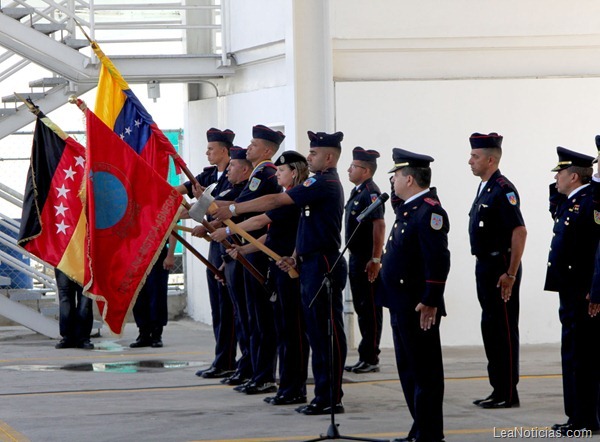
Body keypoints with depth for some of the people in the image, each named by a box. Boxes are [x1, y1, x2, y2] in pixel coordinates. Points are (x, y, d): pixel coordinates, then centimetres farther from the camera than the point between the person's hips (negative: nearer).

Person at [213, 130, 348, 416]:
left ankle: (332, 399, -4)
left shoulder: (325, 184, -15)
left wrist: (233, 209, -13)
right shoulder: (322, 184, 18)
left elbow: (275, 201, -17)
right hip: (311, 266, 11)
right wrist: (296, 257, 9)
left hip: (324, 267, -11)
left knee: (329, 332, -6)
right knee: (317, 333, 11)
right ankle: (323, 395, 15)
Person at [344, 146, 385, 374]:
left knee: (370, 310, -5)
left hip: (367, 261, -10)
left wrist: (375, 259, -25)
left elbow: (379, 225, -23)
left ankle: (370, 359, -1)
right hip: (356, 259, 10)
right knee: (362, 308, 13)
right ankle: (366, 358, 19)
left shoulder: (370, 193, -15)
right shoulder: (358, 192, 15)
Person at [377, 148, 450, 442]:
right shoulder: (408, 209, 15)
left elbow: (438, 260, -23)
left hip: (419, 308, -11)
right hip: (401, 305, 11)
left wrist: (430, 302, -24)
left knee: (425, 373, -4)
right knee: (409, 371, 15)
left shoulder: (429, 210, -16)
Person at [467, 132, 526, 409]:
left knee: (504, 330, -4)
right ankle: (498, 390, 20)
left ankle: (508, 394, 1)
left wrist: (510, 274, -23)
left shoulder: (503, 190, -16)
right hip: (485, 267, 10)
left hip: (500, 269, -10)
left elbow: (520, 232, -22)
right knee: (490, 329, 13)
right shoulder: (485, 189, 14)